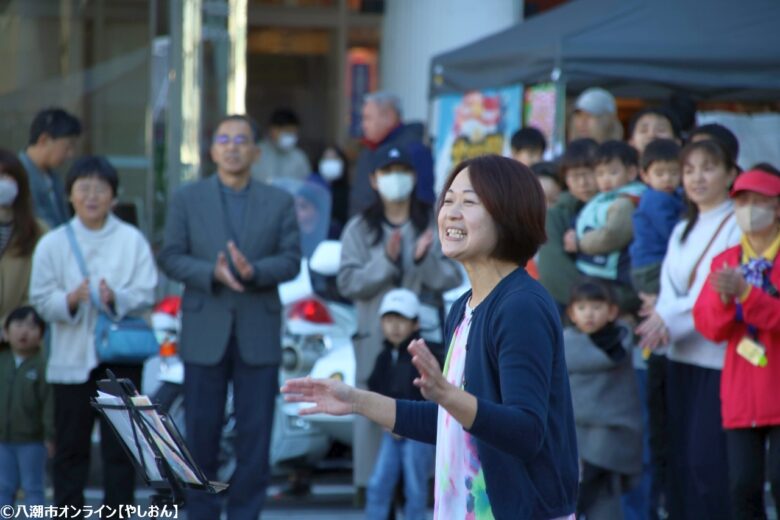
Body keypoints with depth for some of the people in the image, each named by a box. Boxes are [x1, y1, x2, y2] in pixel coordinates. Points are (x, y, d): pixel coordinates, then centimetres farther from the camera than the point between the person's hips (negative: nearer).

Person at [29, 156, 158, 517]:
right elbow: (41, 300, -1)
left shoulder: (132, 240, 2)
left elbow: (146, 294, -4)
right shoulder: (52, 244, 3)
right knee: (71, 446, 5)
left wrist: (116, 298, -23)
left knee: (119, 446, 2)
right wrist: (71, 299, -19)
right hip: (71, 356, 1)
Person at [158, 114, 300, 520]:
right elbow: (170, 258, 1)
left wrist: (254, 271, -18)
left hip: (258, 333, 0)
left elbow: (291, 261, 1)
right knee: (201, 431, 2)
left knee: (255, 433, 0)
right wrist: (212, 274, -16)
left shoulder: (279, 202, 8)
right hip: (204, 332, 0)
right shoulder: (186, 200, 7)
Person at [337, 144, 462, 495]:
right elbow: (348, 283, -2)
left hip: (424, 339, 0)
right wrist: (386, 260, -15)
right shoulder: (359, 229, 8)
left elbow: (452, 278, 2)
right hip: (376, 341, 0)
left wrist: (424, 259, -16)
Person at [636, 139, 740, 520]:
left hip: (721, 358, -7)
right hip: (682, 357, 7)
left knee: (708, 459, -11)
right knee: (680, 457, 6)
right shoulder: (682, 231, 18)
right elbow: (670, 287, 10)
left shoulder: (740, 226, -6)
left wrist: (670, 317, -15)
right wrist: (662, 323, -11)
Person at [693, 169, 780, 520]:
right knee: (743, 484, 2)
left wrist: (746, 294, -23)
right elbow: (708, 326, 3)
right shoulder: (724, 261, 11)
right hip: (741, 395, 4)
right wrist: (724, 298, -17)